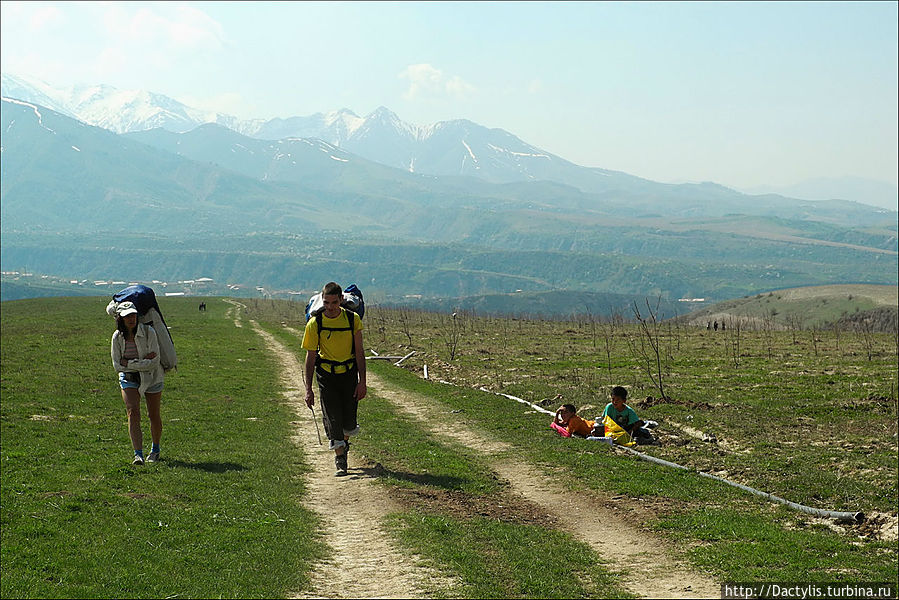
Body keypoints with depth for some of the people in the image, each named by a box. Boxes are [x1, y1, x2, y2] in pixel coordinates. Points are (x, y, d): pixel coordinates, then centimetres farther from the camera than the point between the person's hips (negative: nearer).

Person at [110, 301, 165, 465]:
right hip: (129, 378, 2)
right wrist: (142, 361, -18)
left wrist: (128, 363, -21)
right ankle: (138, 454, -21)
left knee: (154, 415, 7)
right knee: (133, 412, -17)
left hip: (152, 377, -2)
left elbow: (154, 362, -22)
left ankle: (155, 450, 31)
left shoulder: (148, 332, -19)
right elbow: (117, 365, -8)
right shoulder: (117, 337, -9)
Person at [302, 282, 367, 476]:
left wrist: (362, 381, -7)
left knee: (349, 422, 2)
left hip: (349, 372, 1)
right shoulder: (314, 324, -10)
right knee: (334, 419, -7)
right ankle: (340, 459, 8)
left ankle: (344, 440, 37)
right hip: (326, 374, -1)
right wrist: (308, 389, -7)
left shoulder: (353, 319, -7)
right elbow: (310, 357, -5)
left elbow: (359, 352, -2)